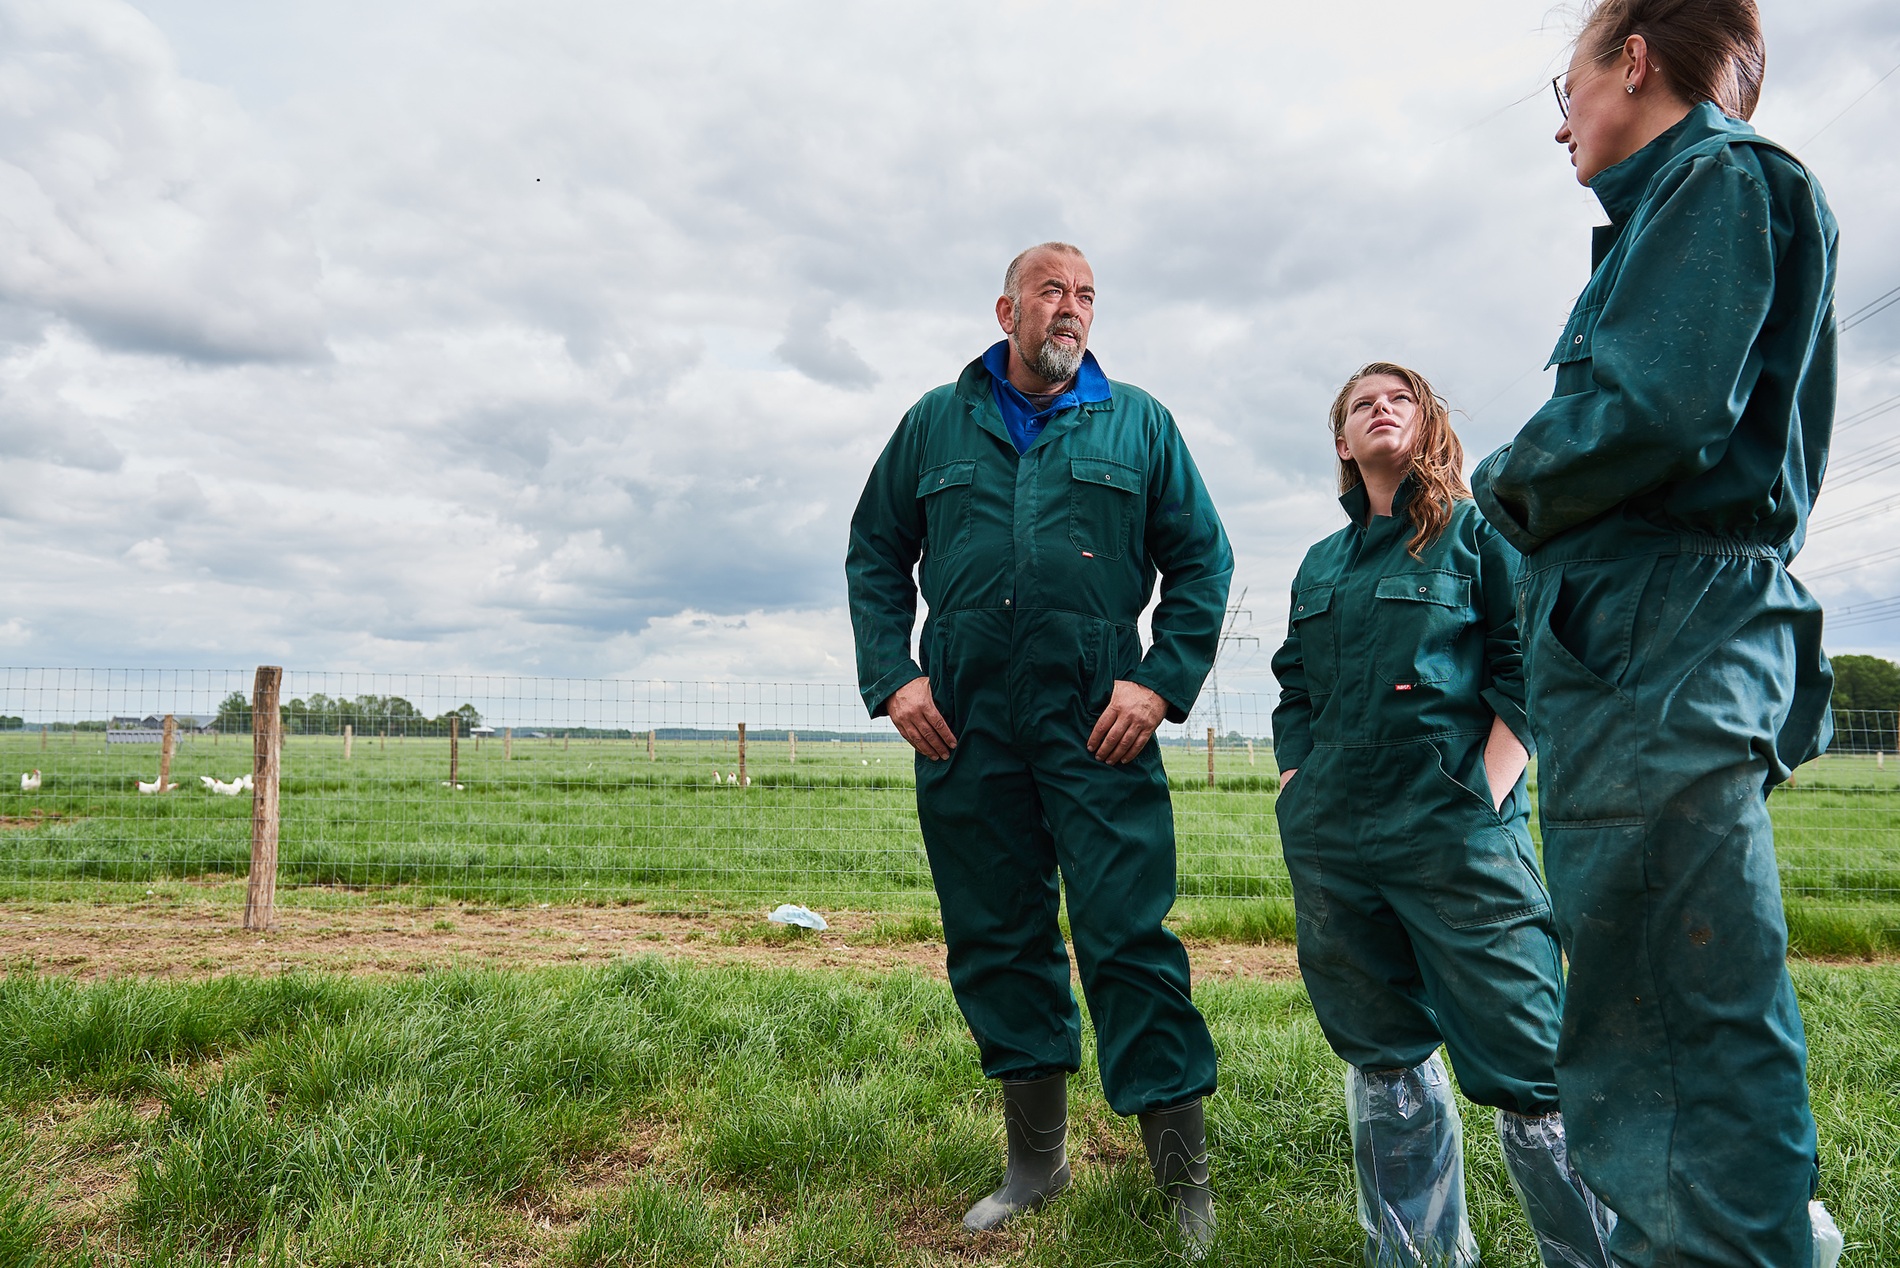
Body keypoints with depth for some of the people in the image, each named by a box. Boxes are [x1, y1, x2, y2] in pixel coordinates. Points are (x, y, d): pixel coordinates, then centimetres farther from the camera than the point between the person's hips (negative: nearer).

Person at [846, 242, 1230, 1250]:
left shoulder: (1138, 423, 10)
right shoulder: (936, 423, 14)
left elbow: (1202, 562, 9)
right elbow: (874, 555, 15)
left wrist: (1163, 682, -4)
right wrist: (892, 678, 2)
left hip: (1097, 726, -2)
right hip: (962, 729, 3)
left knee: (1128, 939, -6)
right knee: (995, 943, 9)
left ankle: (1185, 1184, 8)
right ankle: (1034, 1165, 25)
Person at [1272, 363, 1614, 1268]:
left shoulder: (1479, 532, 5)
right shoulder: (1321, 565, 19)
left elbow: (1530, 674, -1)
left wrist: (1482, 802, -10)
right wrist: (1301, 802, 9)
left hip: (1456, 836, -5)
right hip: (1330, 846, 5)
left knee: (1527, 1065, -7)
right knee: (1383, 1058, 12)